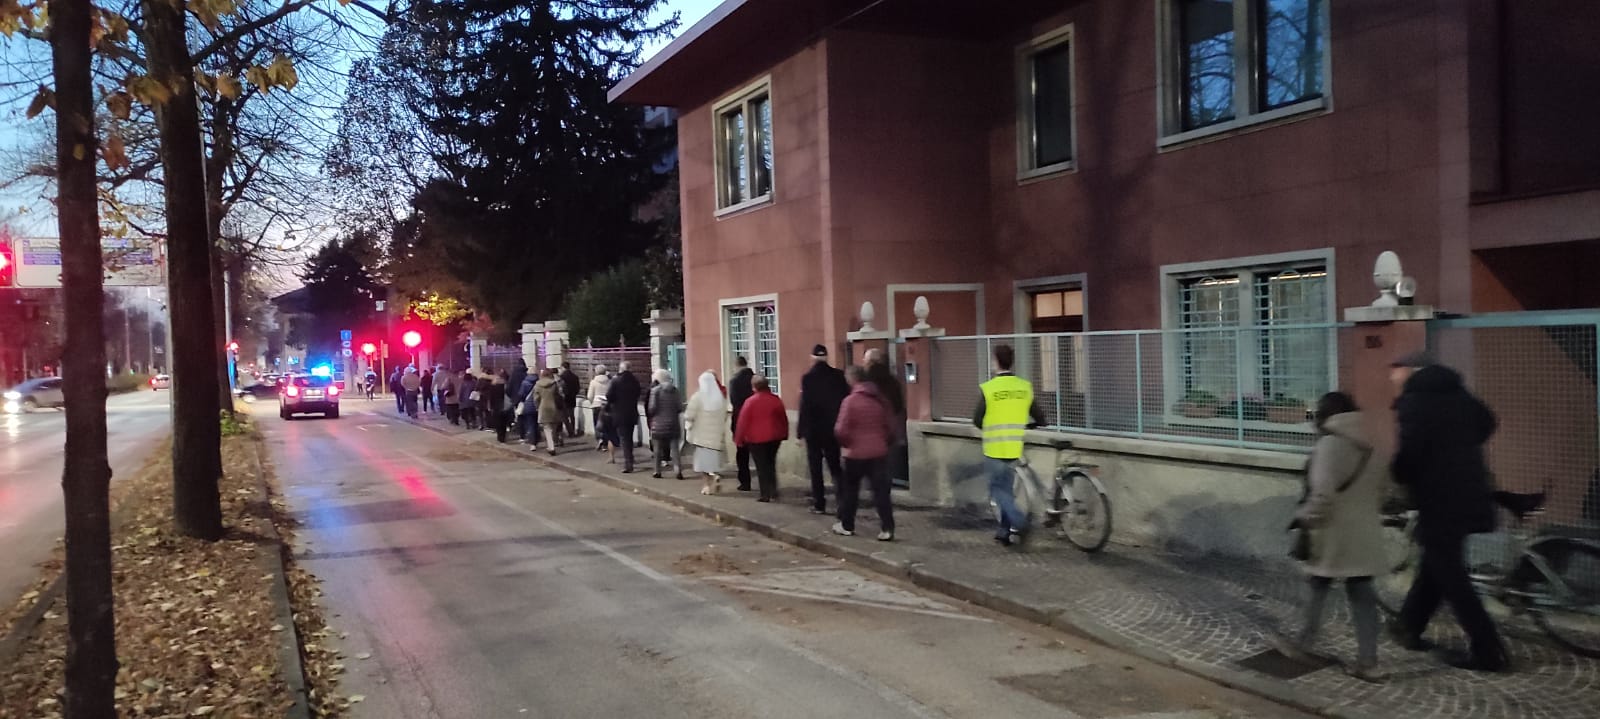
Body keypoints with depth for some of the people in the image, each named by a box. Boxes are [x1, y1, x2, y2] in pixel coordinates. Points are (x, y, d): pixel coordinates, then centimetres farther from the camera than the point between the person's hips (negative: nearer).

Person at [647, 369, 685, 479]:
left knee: (658, 449, 8)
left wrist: (650, 415, 10)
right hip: (673, 424, 2)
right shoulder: (675, 390, -1)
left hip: (659, 424, -2)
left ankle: (657, 471, 13)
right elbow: (680, 408, -2)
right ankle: (679, 471, -2)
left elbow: (651, 408, -12)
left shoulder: (655, 390, -10)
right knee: (675, 448, 4)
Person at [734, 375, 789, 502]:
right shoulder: (776, 400, -2)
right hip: (774, 437, 4)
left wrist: (739, 439, -1)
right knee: (771, 464, 17)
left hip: (756, 439, -4)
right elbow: (784, 419, 6)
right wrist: (784, 434, 19)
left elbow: (743, 422, -10)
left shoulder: (750, 401, -13)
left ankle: (766, 494, 3)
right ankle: (773, 493, 13)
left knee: (761, 467, 4)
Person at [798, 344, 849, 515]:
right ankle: (845, 498, -3)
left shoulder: (807, 378, -12)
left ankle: (819, 504, 8)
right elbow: (846, 401, 0)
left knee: (815, 467, 7)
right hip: (833, 428, 3)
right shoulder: (838, 375, -2)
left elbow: (805, 406, -13)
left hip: (813, 429, -3)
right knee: (835, 465, 13)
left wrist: (800, 431, -7)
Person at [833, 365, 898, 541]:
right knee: (881, 490, 3)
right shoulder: (880, 399, 3)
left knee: (850, 490, 13)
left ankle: (847, 525, 23)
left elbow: (841, 430, -16)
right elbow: (890, 426, 7)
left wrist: (846, 444, 3)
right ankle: (887, 528, -3)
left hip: (856, 453, -4)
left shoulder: (850, 401, -13)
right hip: (879, 452, 4)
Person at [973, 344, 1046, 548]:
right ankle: (1005, 530, 20)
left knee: (997, 488, 5)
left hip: (995, 448, -4)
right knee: (1006, 488, 17)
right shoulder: (1025, 387, -1)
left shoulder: (988, 388, -12)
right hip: (1015, 448, 4)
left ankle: (1019, 522, -15)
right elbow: (1039, 419, 3)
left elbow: (977, 420, -4)